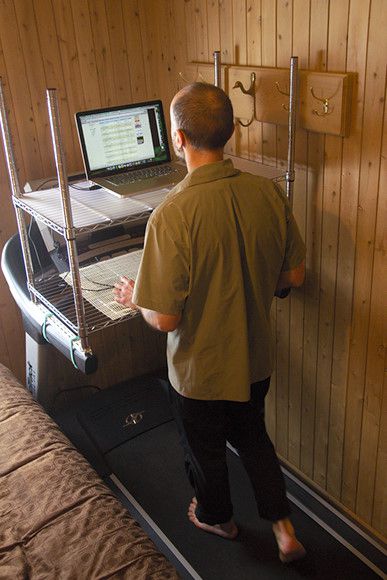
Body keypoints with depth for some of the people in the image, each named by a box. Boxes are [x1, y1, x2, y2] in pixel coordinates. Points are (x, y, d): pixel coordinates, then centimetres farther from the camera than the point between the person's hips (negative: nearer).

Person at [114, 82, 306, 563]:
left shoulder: (172, 216, -31)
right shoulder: (269, 194, -14)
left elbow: (165, 318, -26)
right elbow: (293, 277, -3)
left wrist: (135, 297, -4)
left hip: (201, 370, -4)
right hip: (255, 359, 5)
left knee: (206, 450, 25)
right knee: (252, 436, 31)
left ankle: (216, 518, 53)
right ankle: (284, 529, 40)